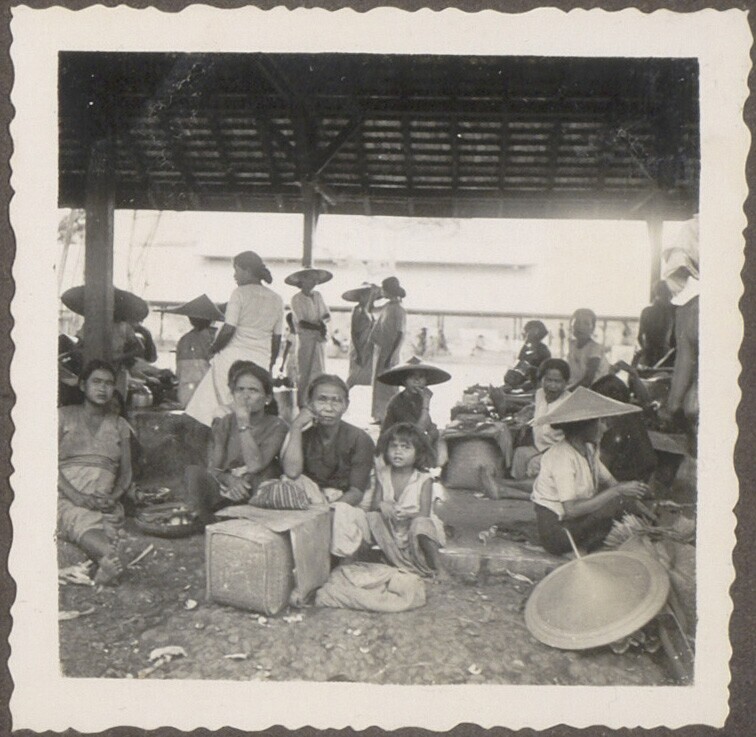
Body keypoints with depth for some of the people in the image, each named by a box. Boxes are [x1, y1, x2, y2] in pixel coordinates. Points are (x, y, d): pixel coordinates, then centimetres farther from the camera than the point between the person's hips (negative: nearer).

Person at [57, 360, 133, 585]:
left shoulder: (120, 425, 21)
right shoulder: (64, 416, 14)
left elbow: (126, 472, 15)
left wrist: (113, 497, -8)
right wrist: (76, 496, -15)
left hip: (105, 501, 3)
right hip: (66, 497, -3)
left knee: (110, 523, -34)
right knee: (82, 520, -37)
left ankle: (106, 561, -59)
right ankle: (110, 557, -62)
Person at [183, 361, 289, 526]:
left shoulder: (276, 426, -6)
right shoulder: (224, 421, 6)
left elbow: (255, 465, -21)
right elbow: (213, 467, -2)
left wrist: (244, 423, -23)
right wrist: (229, 479, -25)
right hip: (227, 488, 2)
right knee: (193, 472, -23)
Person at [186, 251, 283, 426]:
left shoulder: (239, 293, -5)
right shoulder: (277, 300, 10)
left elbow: (228, 330, -11)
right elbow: (277, 339, 12)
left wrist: (213, 350, 4)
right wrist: (270, 366, 21)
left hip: (234, 356, -5)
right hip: (262, 362, 5)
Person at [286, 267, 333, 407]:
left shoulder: (318, 296, 12)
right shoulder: (296, 299, -7)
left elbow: (327, 315, 11)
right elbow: (301, 322, -13)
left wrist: (322, 321, -10)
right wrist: (318, 327, -14)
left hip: (319, 339, 6)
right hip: (305, 339, -6)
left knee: (319, 372, 7)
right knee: (306, 374, -6)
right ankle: (300, 404, 2)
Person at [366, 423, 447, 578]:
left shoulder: (423, 479, -10)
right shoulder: (383, 475, 0)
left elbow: (424, 513, -16)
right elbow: (375, 503, -1)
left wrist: (407, 515, -36)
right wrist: (382, 505, -25)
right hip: (392, 529, 4)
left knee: (420, 524, -37)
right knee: (372, 518, -22)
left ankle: (437, 569, -13)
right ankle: (402, 564, -15)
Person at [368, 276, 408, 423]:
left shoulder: (399, 311, -14)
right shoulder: (387, 306, 10)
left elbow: (401, 335, -18)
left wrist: (391, 356, -21)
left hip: (388, 353, -9)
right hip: (379, 350, 9)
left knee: (386, 386, -4)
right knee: (378, 384, 13)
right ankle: (380, 416, 22)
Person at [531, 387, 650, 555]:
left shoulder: (588, 449, 5)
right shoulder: (562, 456, -23)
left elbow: (610, 483, 5)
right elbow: (571, 510, -30)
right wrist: (618, 491, -27)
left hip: (575, 520, 9)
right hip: (557, 529, -9)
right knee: (619, 501, -18)